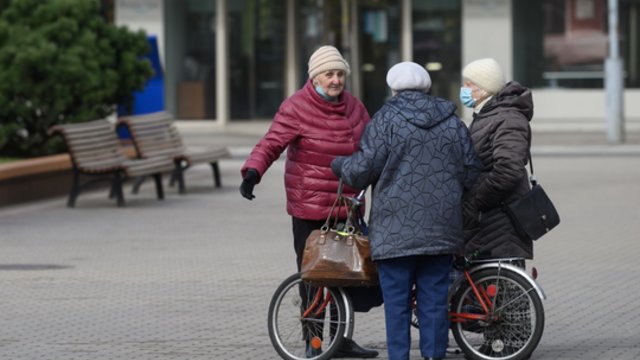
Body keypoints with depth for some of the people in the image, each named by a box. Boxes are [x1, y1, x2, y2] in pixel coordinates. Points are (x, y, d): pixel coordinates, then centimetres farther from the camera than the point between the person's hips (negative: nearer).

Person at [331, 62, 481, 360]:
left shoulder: (387, 120, -6)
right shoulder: (452, 122, 9)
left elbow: (363, 168, -10)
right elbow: (471, 172, 10)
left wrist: (339, 165, 11)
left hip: (396, 228, -4)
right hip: (441, 229, 4)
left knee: (397, 301, 2)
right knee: (435, 297, 8)